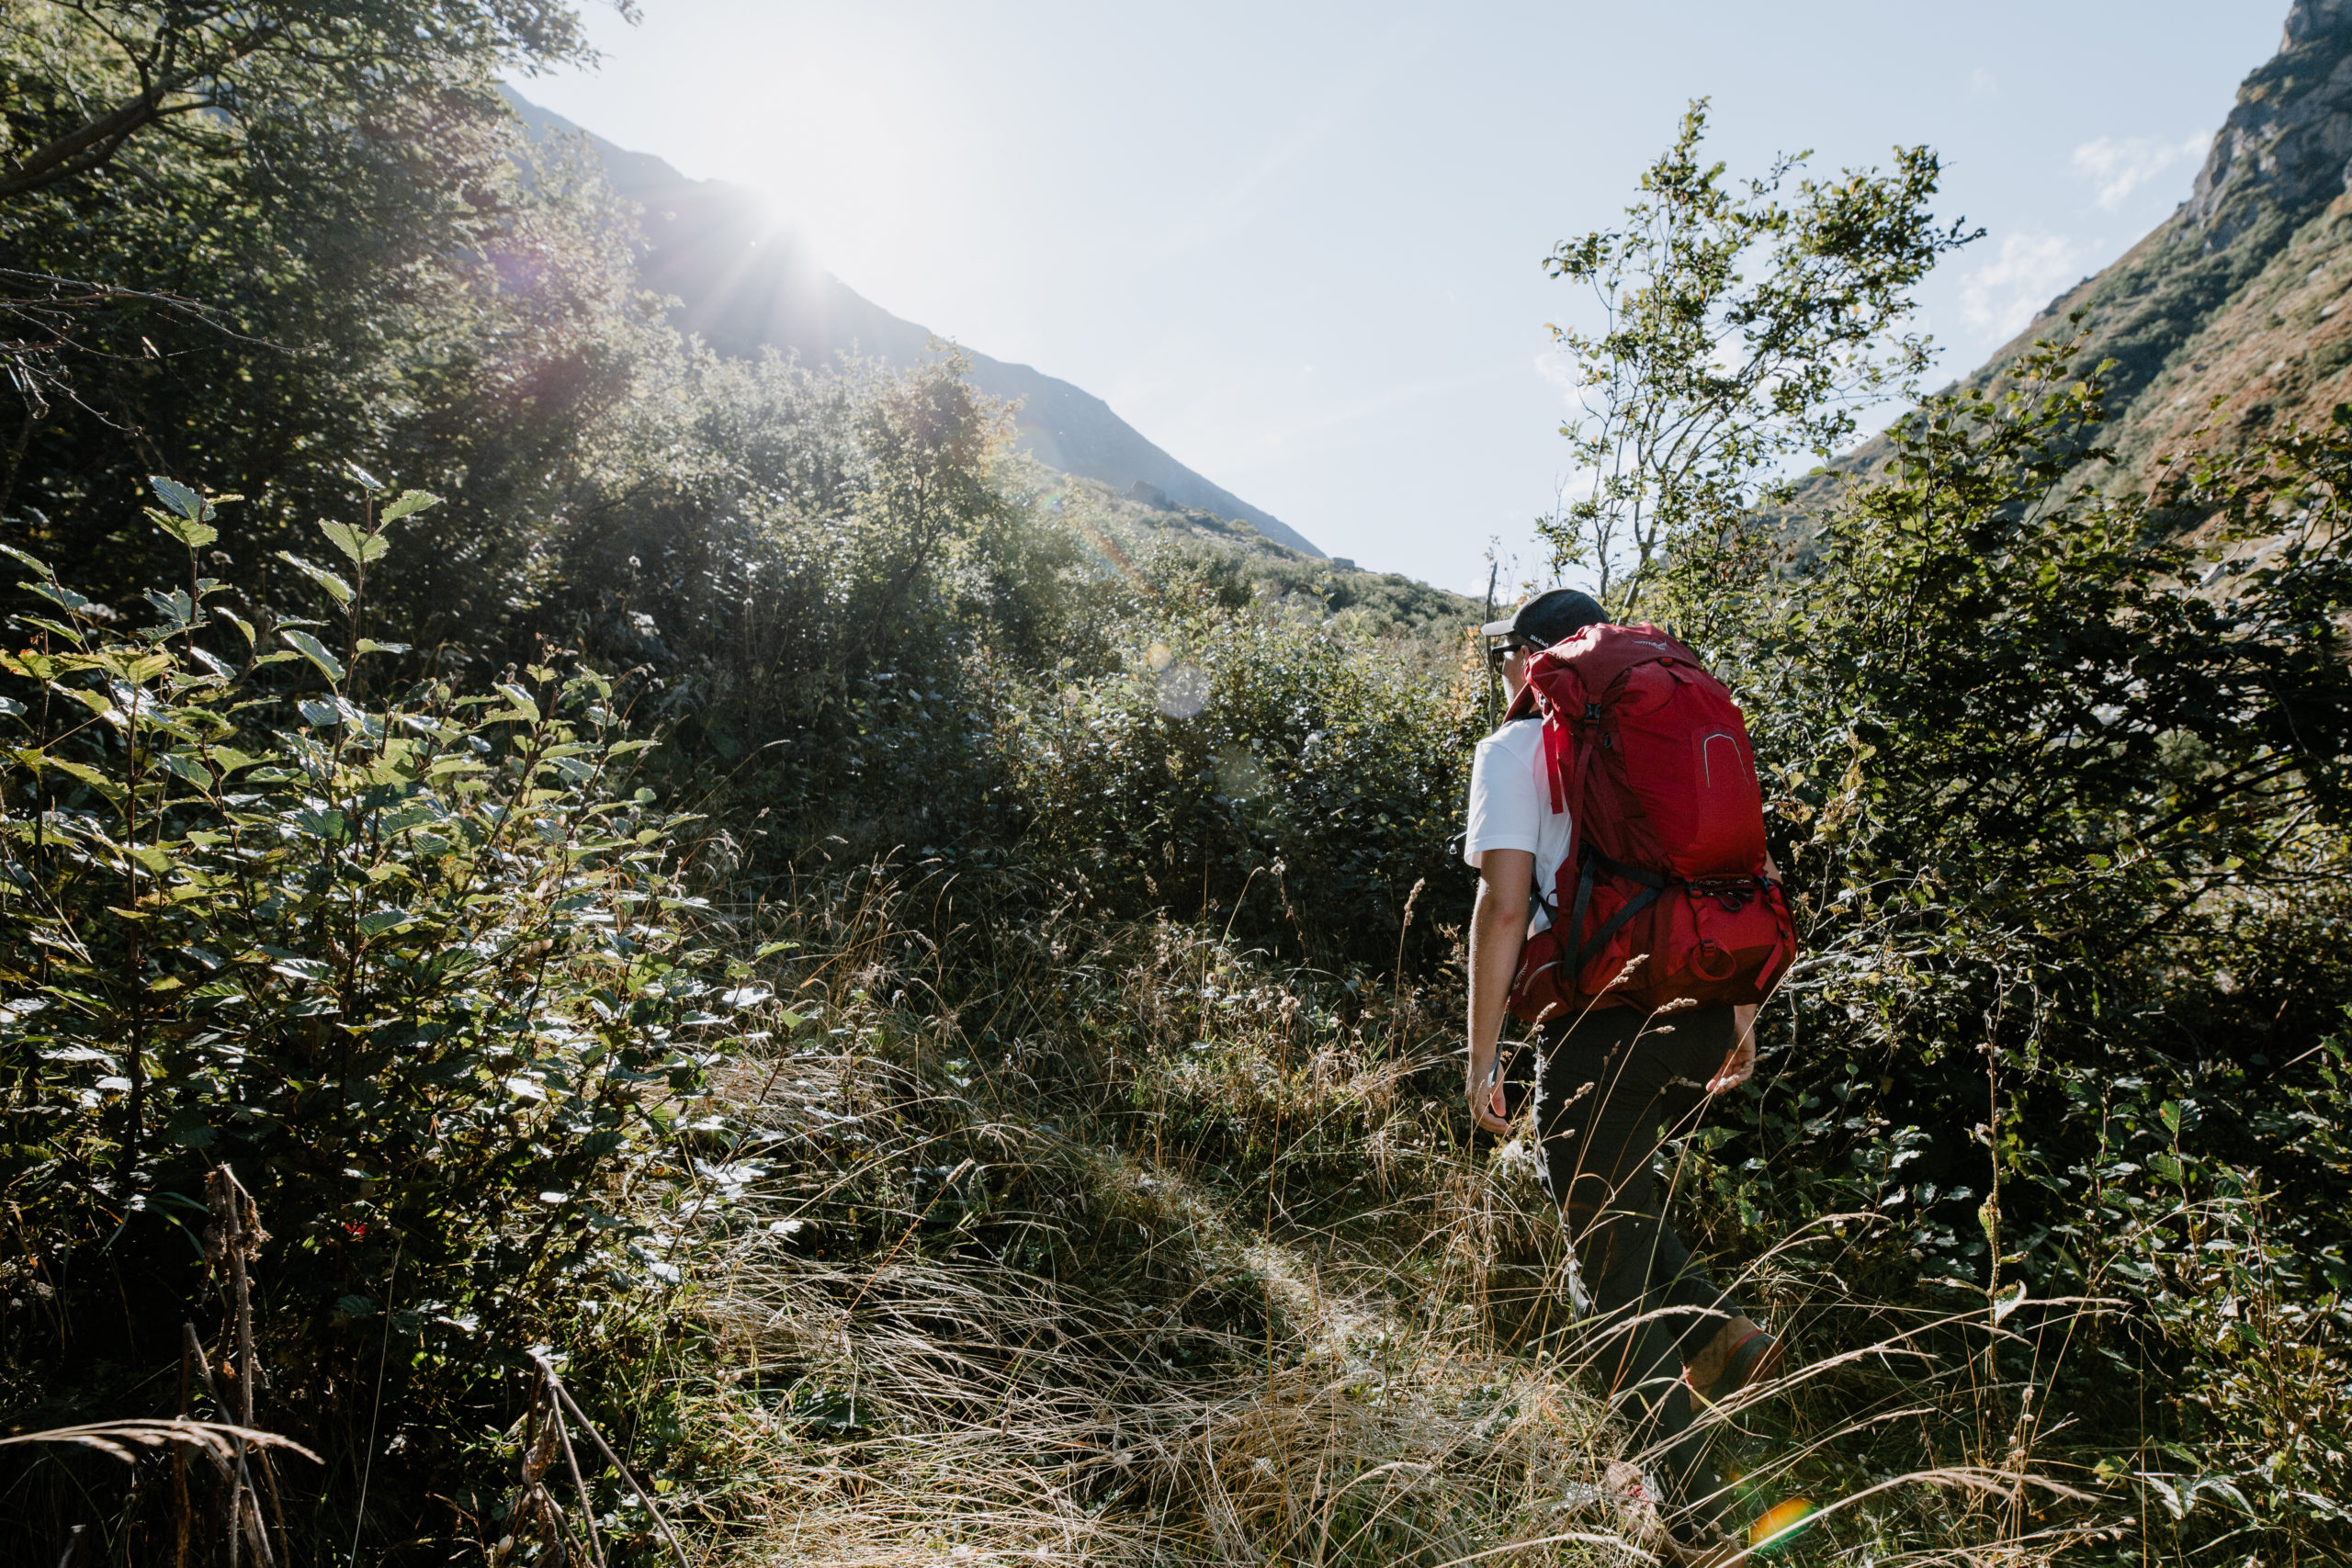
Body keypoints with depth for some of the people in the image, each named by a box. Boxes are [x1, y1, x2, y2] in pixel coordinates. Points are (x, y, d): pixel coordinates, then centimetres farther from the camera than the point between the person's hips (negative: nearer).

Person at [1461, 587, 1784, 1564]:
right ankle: (1721, 1332, 16)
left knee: (1615, 1271, 9)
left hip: (1601, 1030, -6)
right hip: (1702, 1022, 7)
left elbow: (1505, 905, -12)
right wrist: (1742, 1017, 21)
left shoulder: (1515, 748, -2)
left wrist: (1481, 1059, -6)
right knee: (1613, 1194, 31)